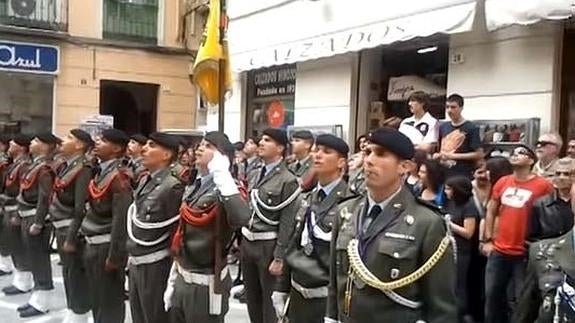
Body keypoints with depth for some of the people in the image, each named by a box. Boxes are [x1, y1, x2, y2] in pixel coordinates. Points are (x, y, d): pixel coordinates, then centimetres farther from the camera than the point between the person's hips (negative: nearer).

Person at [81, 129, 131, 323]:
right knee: (95, 297, 19)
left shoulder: (119, 176, -17)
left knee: (109, 300, 3)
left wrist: (114, 255, -21)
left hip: (107, 246, -9)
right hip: (93, 244, 9)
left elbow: (122, 219, -21)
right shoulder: (101, 172, 10)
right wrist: (88, 243, 16)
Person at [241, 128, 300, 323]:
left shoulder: (288, 181, -12)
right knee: (252, 298, 17)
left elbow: (287, 223, -15)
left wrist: (279, 258, -17)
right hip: (247, 242, 7)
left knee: (270, 299, 6)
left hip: (268, 245, -7)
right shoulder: (255, 175, 10)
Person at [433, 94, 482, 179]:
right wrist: (437, 155, 1)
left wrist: (454, 156, -12)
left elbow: (479, 154, -8)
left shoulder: (471, 128, -5)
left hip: (463, 177, -5)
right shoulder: (443, 127, 12)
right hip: (443, 175, 5)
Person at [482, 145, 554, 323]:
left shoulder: (543, 185, -9)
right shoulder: (502, 182, 6)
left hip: (526, 254, -4)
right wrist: (488, 240, 9)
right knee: (492, 293, 14)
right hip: (498, 251, 5)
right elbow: (491, 212, 14)